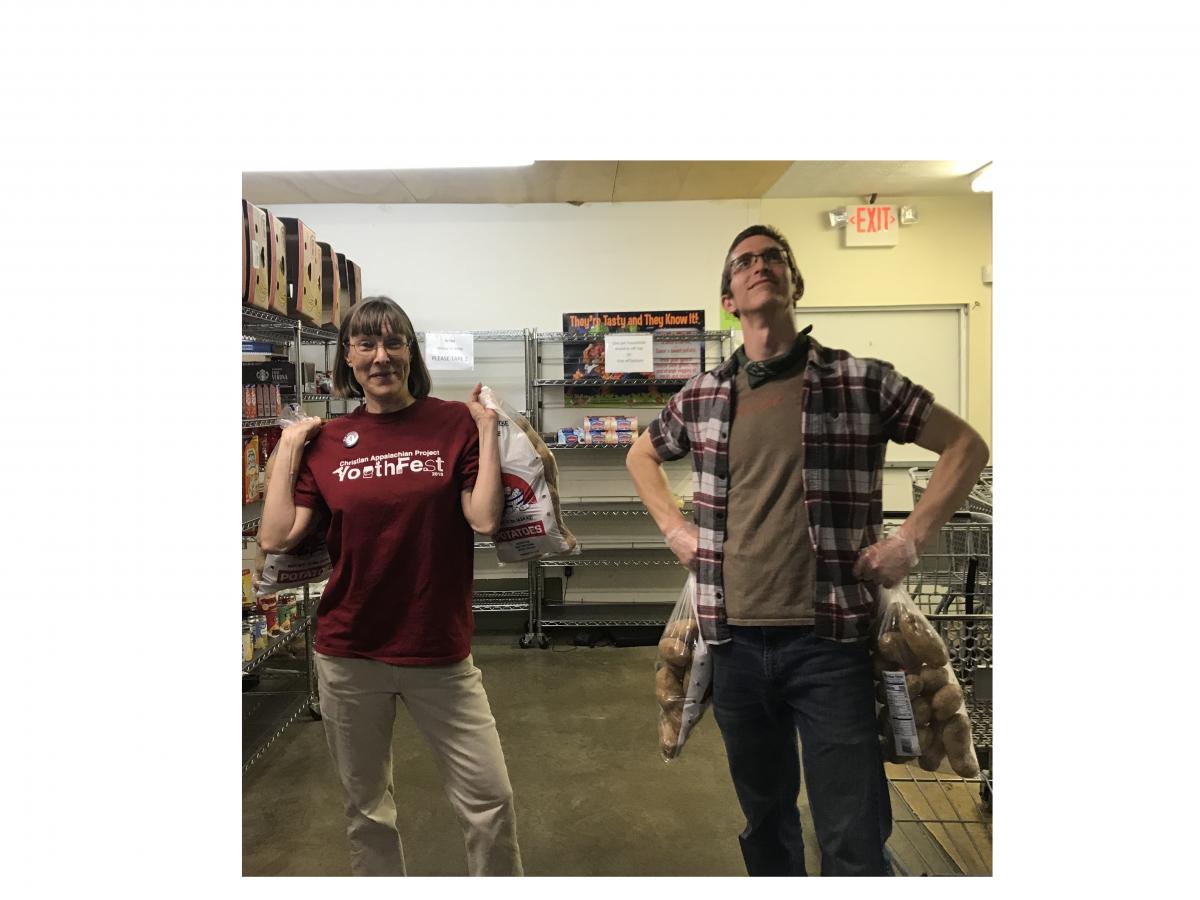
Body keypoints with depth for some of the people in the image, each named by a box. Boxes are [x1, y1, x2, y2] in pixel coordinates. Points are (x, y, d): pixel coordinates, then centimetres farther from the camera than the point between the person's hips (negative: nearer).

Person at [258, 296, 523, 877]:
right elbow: (276, 538, -5)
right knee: (366, 808, 20)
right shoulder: (326, 441, 2)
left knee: (489, 798, 7)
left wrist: (488, 430, -13)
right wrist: (288, 448, -2)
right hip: (349, 658, 2)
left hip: (441, 654, -2)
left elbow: (485, 520, -14)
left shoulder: (454, 423, -5)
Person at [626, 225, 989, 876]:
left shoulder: (859, 381, -4)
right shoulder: (701, 397, 5)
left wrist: (910, 541, -4)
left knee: (854, 845, 4)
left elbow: (965, 445, 4)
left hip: (829, 640, -3)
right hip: (735, 641, 3)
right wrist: (675, 529, 10)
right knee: (765, 817, 20)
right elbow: (641, 456, 22)